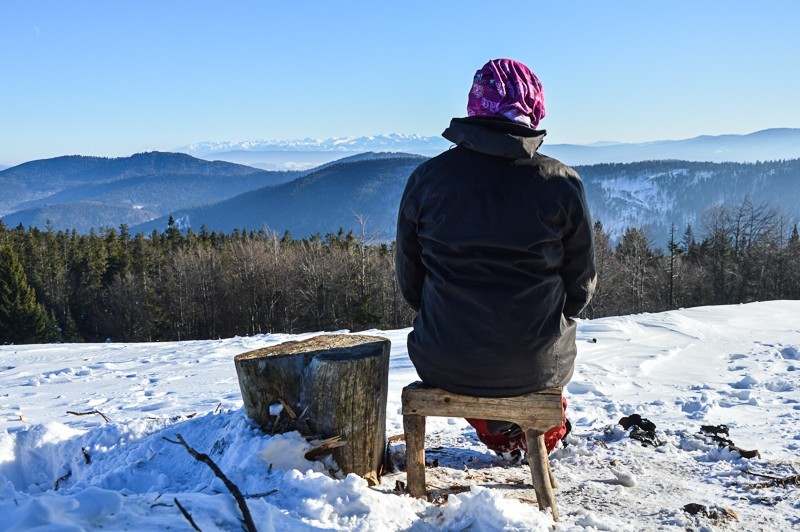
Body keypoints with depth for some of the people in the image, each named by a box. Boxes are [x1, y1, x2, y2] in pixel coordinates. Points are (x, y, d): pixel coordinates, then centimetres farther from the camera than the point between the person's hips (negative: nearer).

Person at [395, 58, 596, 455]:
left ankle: (499, 434, 45)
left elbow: (409, 281, 2)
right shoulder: (561, 182, -9)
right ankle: (544, 433, 53)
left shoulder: (426, 178, -6)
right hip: (539, 367, 0)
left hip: (445, 366, 1)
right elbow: (581, 286, 0)